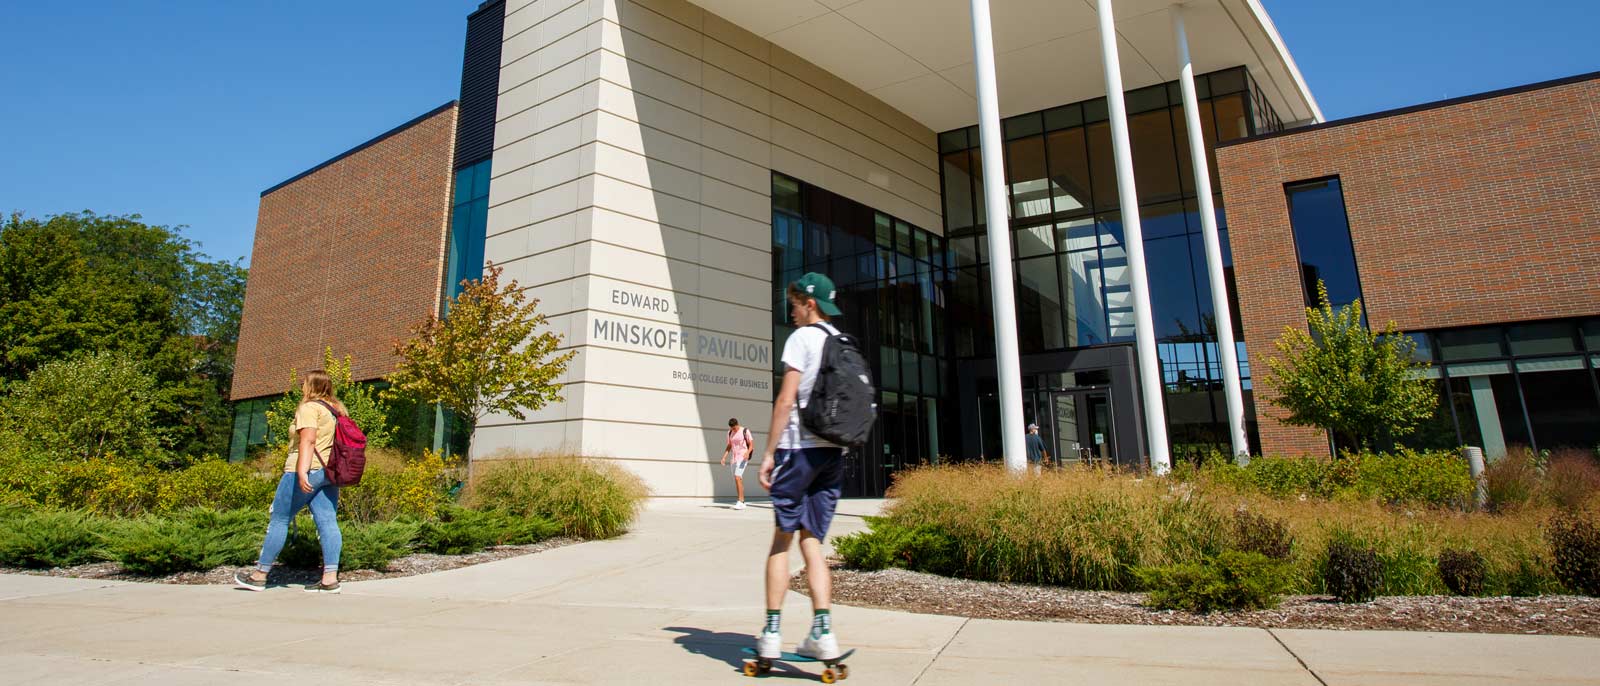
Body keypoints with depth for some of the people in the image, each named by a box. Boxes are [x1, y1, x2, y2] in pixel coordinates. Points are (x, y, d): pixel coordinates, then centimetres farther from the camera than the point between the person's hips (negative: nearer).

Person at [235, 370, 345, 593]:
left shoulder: (309, 408, -7)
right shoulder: (336, 409, 18)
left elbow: (308, 440, -20)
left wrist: (302, 471, -28)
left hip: (307, 471, -8)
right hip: (329, 471, 8)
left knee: (279, 519, 5)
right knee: (327, 522, 0)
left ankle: (259, 575, 15)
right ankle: (330, 578, -6)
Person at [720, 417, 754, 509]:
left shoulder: (745, 431, -6)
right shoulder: (730, 433, 12)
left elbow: (751, 444, -5)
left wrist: (747, 453, -23)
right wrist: (724, 457, 9)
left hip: (743, 458, -7)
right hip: (734, 458, 7)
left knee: (737, 477, -19)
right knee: (737, 479, 9)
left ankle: (740, 502, -20)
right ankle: (742, 502, 18)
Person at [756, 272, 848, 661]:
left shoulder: (802, 338, -4)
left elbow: (785, 400, -11)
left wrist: (769, 453, -8)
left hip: (800, 447, -6)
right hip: (834, 452, 6)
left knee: (782, 538, 2)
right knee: (812, 541, 8)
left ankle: (771, 633, 4)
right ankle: (822, 633, -1)